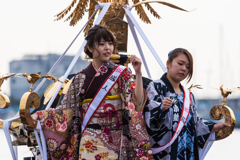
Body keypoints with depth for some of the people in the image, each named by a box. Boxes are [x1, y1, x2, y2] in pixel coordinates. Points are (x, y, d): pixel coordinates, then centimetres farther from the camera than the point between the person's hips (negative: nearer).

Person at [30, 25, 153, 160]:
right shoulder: (81, 78, 8)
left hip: (115, 143, -1)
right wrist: (39, 116, 1)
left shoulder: (122, 74, 3)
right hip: (90, 143, 1)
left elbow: (137, 101, -10)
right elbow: (67, 109, 10)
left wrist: (138, 73, -20)